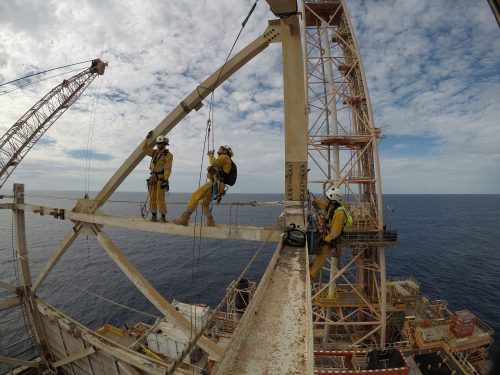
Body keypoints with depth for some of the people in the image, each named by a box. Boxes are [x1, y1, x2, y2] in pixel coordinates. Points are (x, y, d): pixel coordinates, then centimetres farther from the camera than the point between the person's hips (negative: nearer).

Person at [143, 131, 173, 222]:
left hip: (161, 178, -7)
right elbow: (144, 148, 20)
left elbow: (168, 169, -12)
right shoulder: (154, 152, 15)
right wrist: (147, 138, 12)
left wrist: (165, 179, -20)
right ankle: (153, 215, 13)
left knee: (160, 198, -9)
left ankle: (163, 216, -2)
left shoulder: (168, 155, -5)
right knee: (152, 197, 6)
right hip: (153, 177, 7)